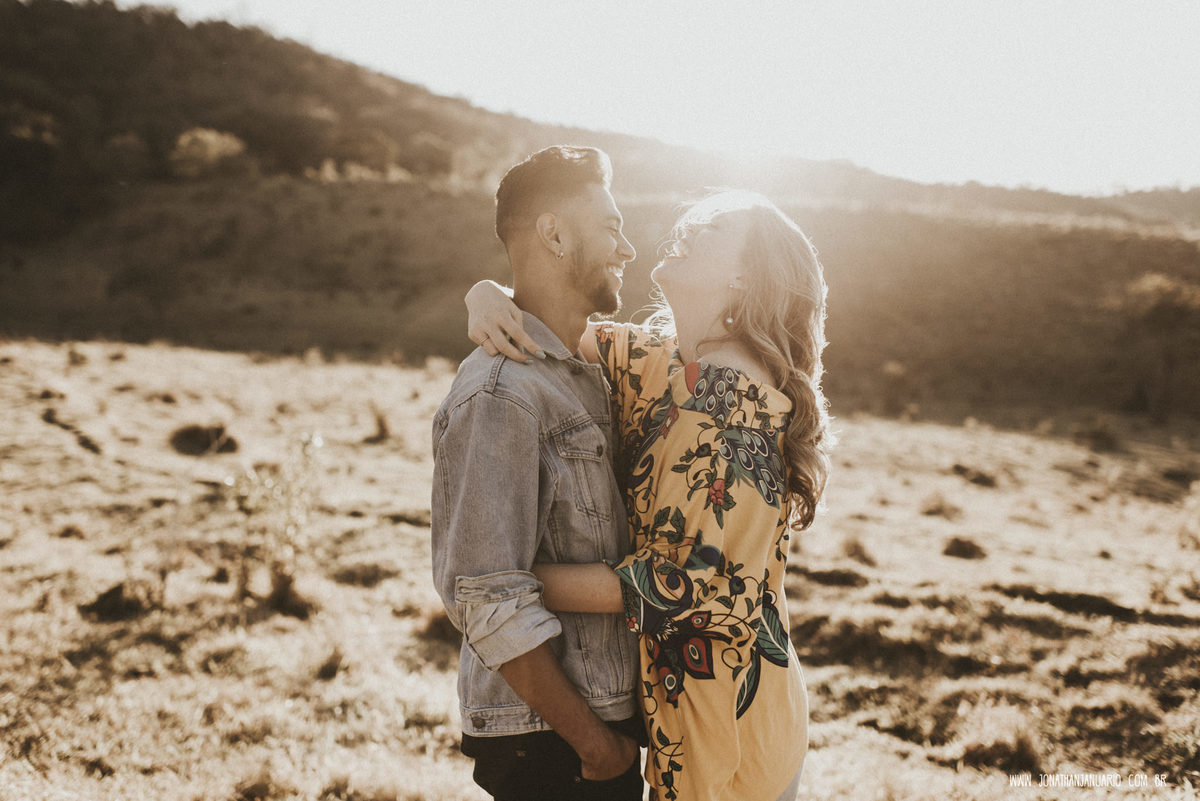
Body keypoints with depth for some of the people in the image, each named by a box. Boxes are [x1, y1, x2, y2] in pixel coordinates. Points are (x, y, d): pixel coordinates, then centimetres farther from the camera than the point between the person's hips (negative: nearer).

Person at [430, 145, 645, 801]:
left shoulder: (583, 372, 11)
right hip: (548, 744, -8)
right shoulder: (502, 393, -19)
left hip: (606, 716, 8)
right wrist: (595, 745, -17)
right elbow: (487, 600, -24)